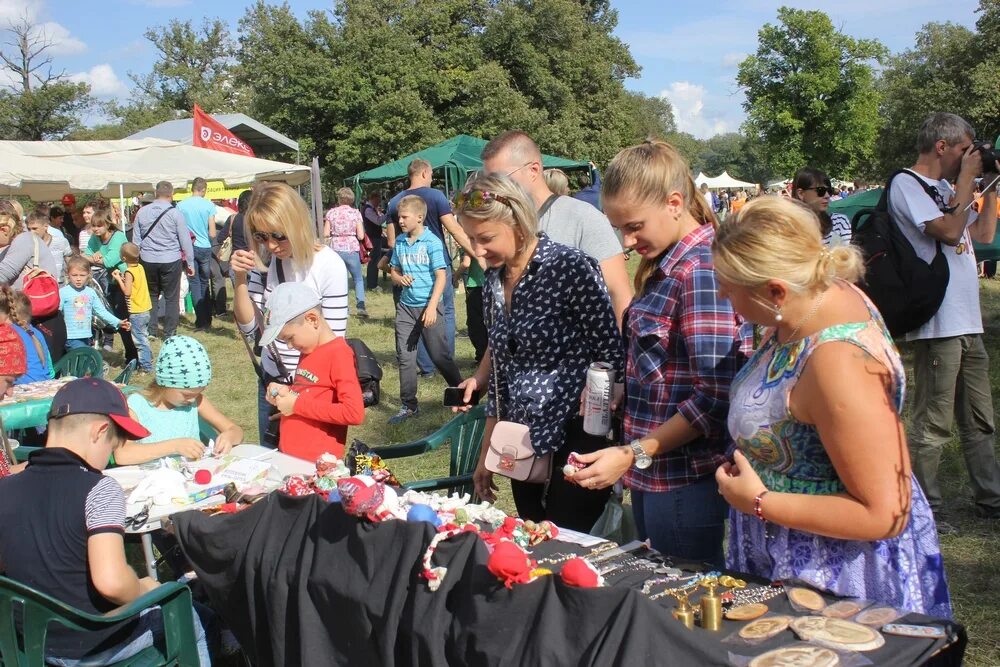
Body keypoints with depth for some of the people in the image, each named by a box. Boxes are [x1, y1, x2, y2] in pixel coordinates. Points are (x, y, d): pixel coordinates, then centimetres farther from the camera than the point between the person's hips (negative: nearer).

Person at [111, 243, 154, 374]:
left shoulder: (129, 272, -17)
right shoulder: (140, 267, 6)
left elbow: (127, 291, -22)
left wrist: (118, 279, -13)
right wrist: (122, 277, 7)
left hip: (136, 312, -9)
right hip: (145, 309, 9)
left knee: (140, 340, -3)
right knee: (144, 337, 20)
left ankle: (146, 366, -1)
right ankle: (148, 360, 29)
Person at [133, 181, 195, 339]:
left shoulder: (142, 212, 2)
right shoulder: (175, 213, -9)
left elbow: (136, 239, 8)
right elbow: (185, 239, -6)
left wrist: (136, 259, 17)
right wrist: (190, 262, 1)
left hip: (148, 260, 4)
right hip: (171, 261, -3)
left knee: (152, 295, 18)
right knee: (171, 298, 5)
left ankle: (151, 330, 19)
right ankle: (169, 333, 7)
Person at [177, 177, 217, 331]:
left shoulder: (181, 206, -4)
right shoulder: (209, 205, -8)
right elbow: (212, 234, -7)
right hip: (205, 248, 0)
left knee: (195, 283, 6)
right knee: (204, 284, 12)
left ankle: (201, 322, 2)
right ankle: (207, 320, 17)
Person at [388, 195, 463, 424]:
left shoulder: (432, 242, -11)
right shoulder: (400, 242, 7)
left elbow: (441, 276, -13)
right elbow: (394, 271, 18)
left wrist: (432, 307, -19)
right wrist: (398, 278, -7)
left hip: (428, 306, -6)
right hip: (405, 306, 6)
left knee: (440, 355, 1)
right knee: (405, 357, 6)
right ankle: (409, 405, 16)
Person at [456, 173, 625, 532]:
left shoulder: (569, 267, -14)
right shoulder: (493, 283, 8)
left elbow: (613, 360, -13)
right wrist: (486, 456, 17)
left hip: (576, 441, -7)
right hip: (523, 450, 7)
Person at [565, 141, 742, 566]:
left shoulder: (700, 269, -18)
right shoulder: (664, 266, 11)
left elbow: (715, 397, -22)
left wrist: (633, 454, -21)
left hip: (684, 482, -9)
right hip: (652, 473, 9)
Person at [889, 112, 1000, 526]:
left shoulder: (945, 188, 18)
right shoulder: (906, 185, -9)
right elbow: (949, 231, -20)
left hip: (967, 322, 9)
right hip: (937, 324, -9)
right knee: (933, 424, -2)